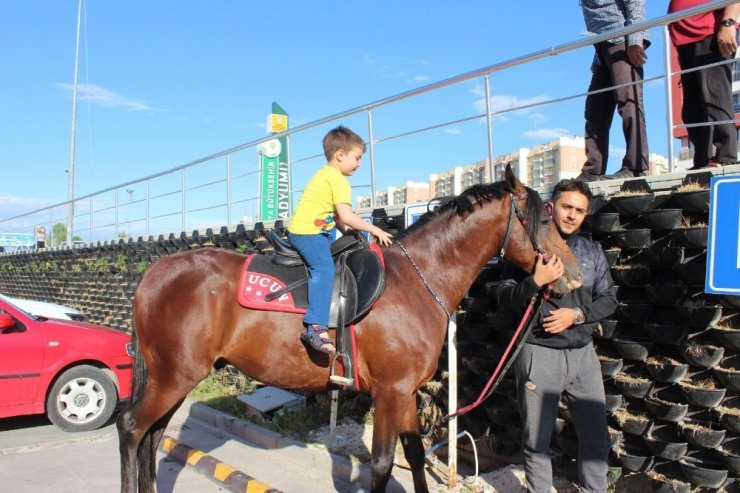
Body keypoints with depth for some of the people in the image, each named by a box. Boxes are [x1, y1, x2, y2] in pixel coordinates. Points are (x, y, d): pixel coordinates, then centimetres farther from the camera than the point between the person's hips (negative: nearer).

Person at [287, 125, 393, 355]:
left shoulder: (325, 174, 19)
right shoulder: (338, 179, -12)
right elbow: (346, 216, -19)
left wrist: (346, 231, 16)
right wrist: (374, 230, -11)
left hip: (300, 229, 11)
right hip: (308, 231, -11)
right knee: (324, 267, -26)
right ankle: (316, 327, -36)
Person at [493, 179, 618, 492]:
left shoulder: (592, 251, 8)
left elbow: (609, 299, 7)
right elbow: (502, 298, -7)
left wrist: (577, 314, -11)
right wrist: (535, 281, -23)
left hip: (583, 353, 4)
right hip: (539, 354, -3)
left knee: (596, 437, 13)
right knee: (536, 440, 9)